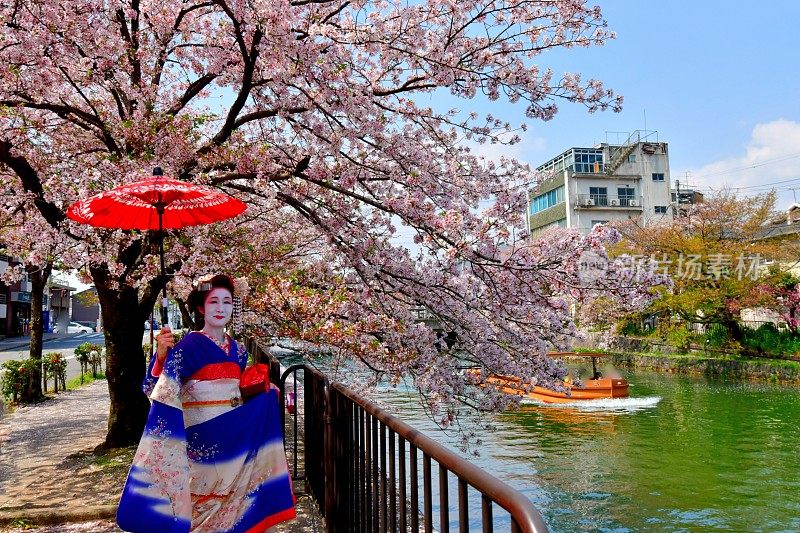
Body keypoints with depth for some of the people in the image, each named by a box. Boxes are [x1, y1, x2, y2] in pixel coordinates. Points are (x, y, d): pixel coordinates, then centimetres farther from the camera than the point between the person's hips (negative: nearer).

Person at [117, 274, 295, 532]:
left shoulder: (237, 350, 9)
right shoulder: (188, 345, -9)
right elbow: (162, 390, -20)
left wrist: (263, 392, 7)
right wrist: (162, 355, -33)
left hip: (234, 435, 5)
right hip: (201, 437, -5)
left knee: (230, 496, 11)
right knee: (203, 496, 3)